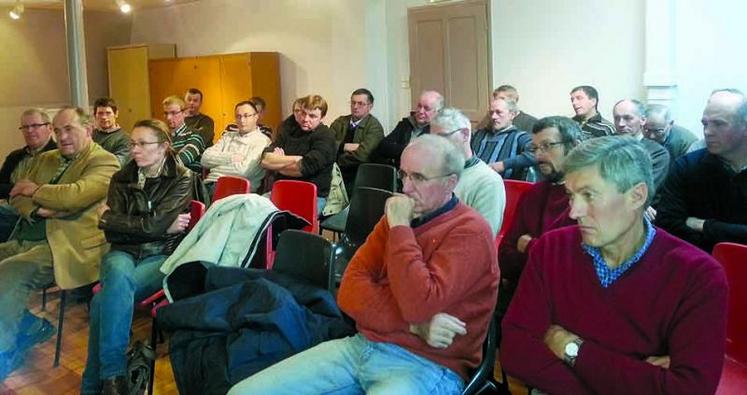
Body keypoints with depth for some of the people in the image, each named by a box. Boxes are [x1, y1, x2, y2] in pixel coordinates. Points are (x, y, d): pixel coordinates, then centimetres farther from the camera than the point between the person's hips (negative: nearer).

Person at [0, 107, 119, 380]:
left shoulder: (104, 162, -3)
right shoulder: (46, 159, 23)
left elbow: (76, 194, -20)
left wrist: (35, 190, -2)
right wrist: (37, 209, -8)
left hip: (63, 246, -9)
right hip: (23, 240, 9)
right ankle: (25, 324, 8)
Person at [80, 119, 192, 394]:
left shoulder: (181, 179, -1)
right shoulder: (122, 179, 9)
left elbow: (155, 225, -14)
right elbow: (112, 233, -1)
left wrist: (107, 217, -2)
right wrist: (163, 227, -9)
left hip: (162, 255, -3)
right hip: (124, 252, 3)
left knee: (106, 299, -31)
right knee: (119, 277, -35)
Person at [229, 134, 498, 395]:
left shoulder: (469, 231, -9)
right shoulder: (397, 217, 12)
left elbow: (418, 304, -23)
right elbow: (350, 292, 2)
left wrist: (400, 228, -14)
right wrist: (413, 325, -13)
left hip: (426, 365, -6)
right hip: (363, 345, 7)